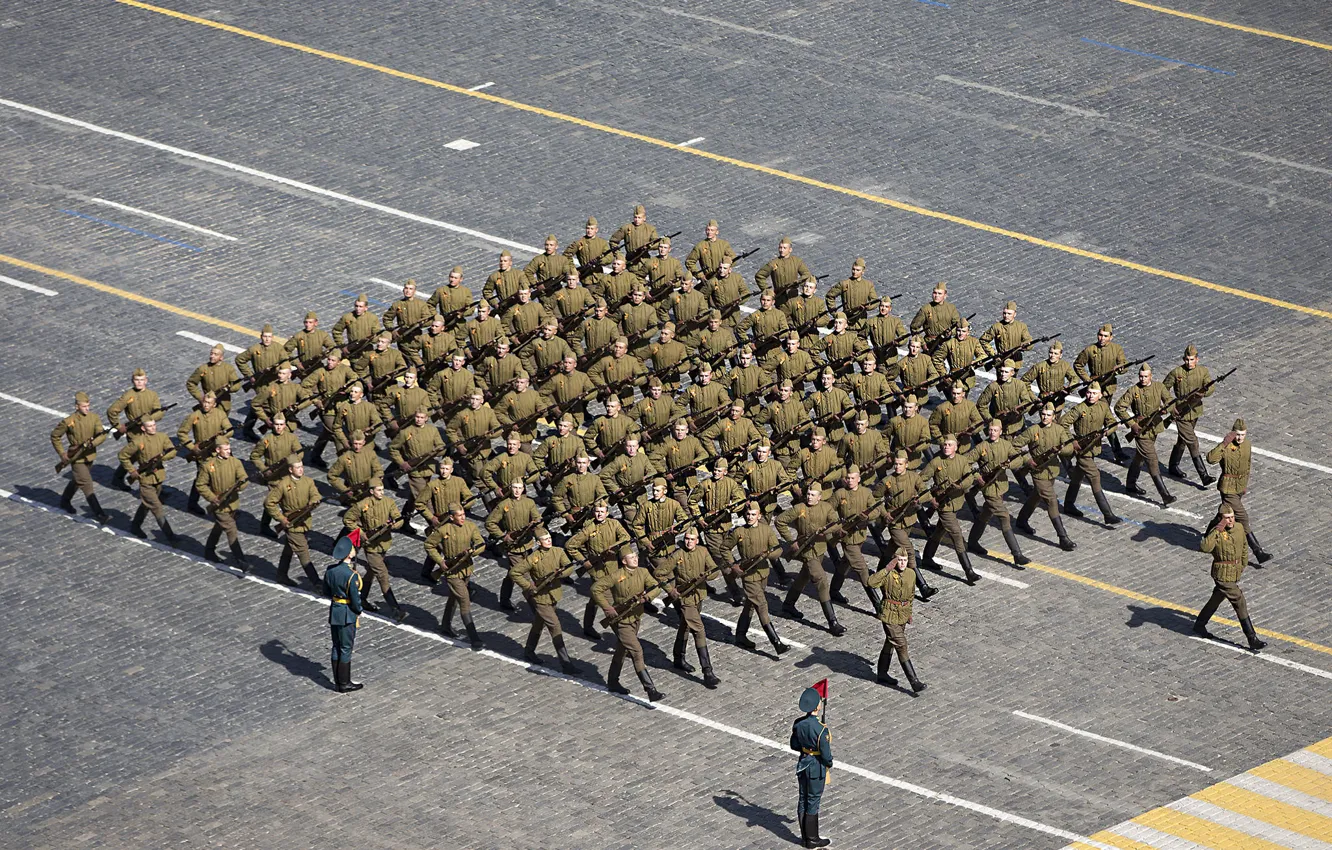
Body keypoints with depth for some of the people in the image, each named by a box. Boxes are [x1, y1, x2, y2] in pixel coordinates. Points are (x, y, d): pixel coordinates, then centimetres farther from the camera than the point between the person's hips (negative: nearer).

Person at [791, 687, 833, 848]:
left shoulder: (798, 723, -8)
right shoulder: (821, 729, -28)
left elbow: (794, 745, 3)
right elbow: (826, 754, -21)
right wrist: (829, 764, -1)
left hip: (803, 763, 6)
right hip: (817, 767, -6)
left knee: (803, 800, 17)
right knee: (813, 802, 6)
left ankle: (805, 835, 31)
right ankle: (812, 839, 17)